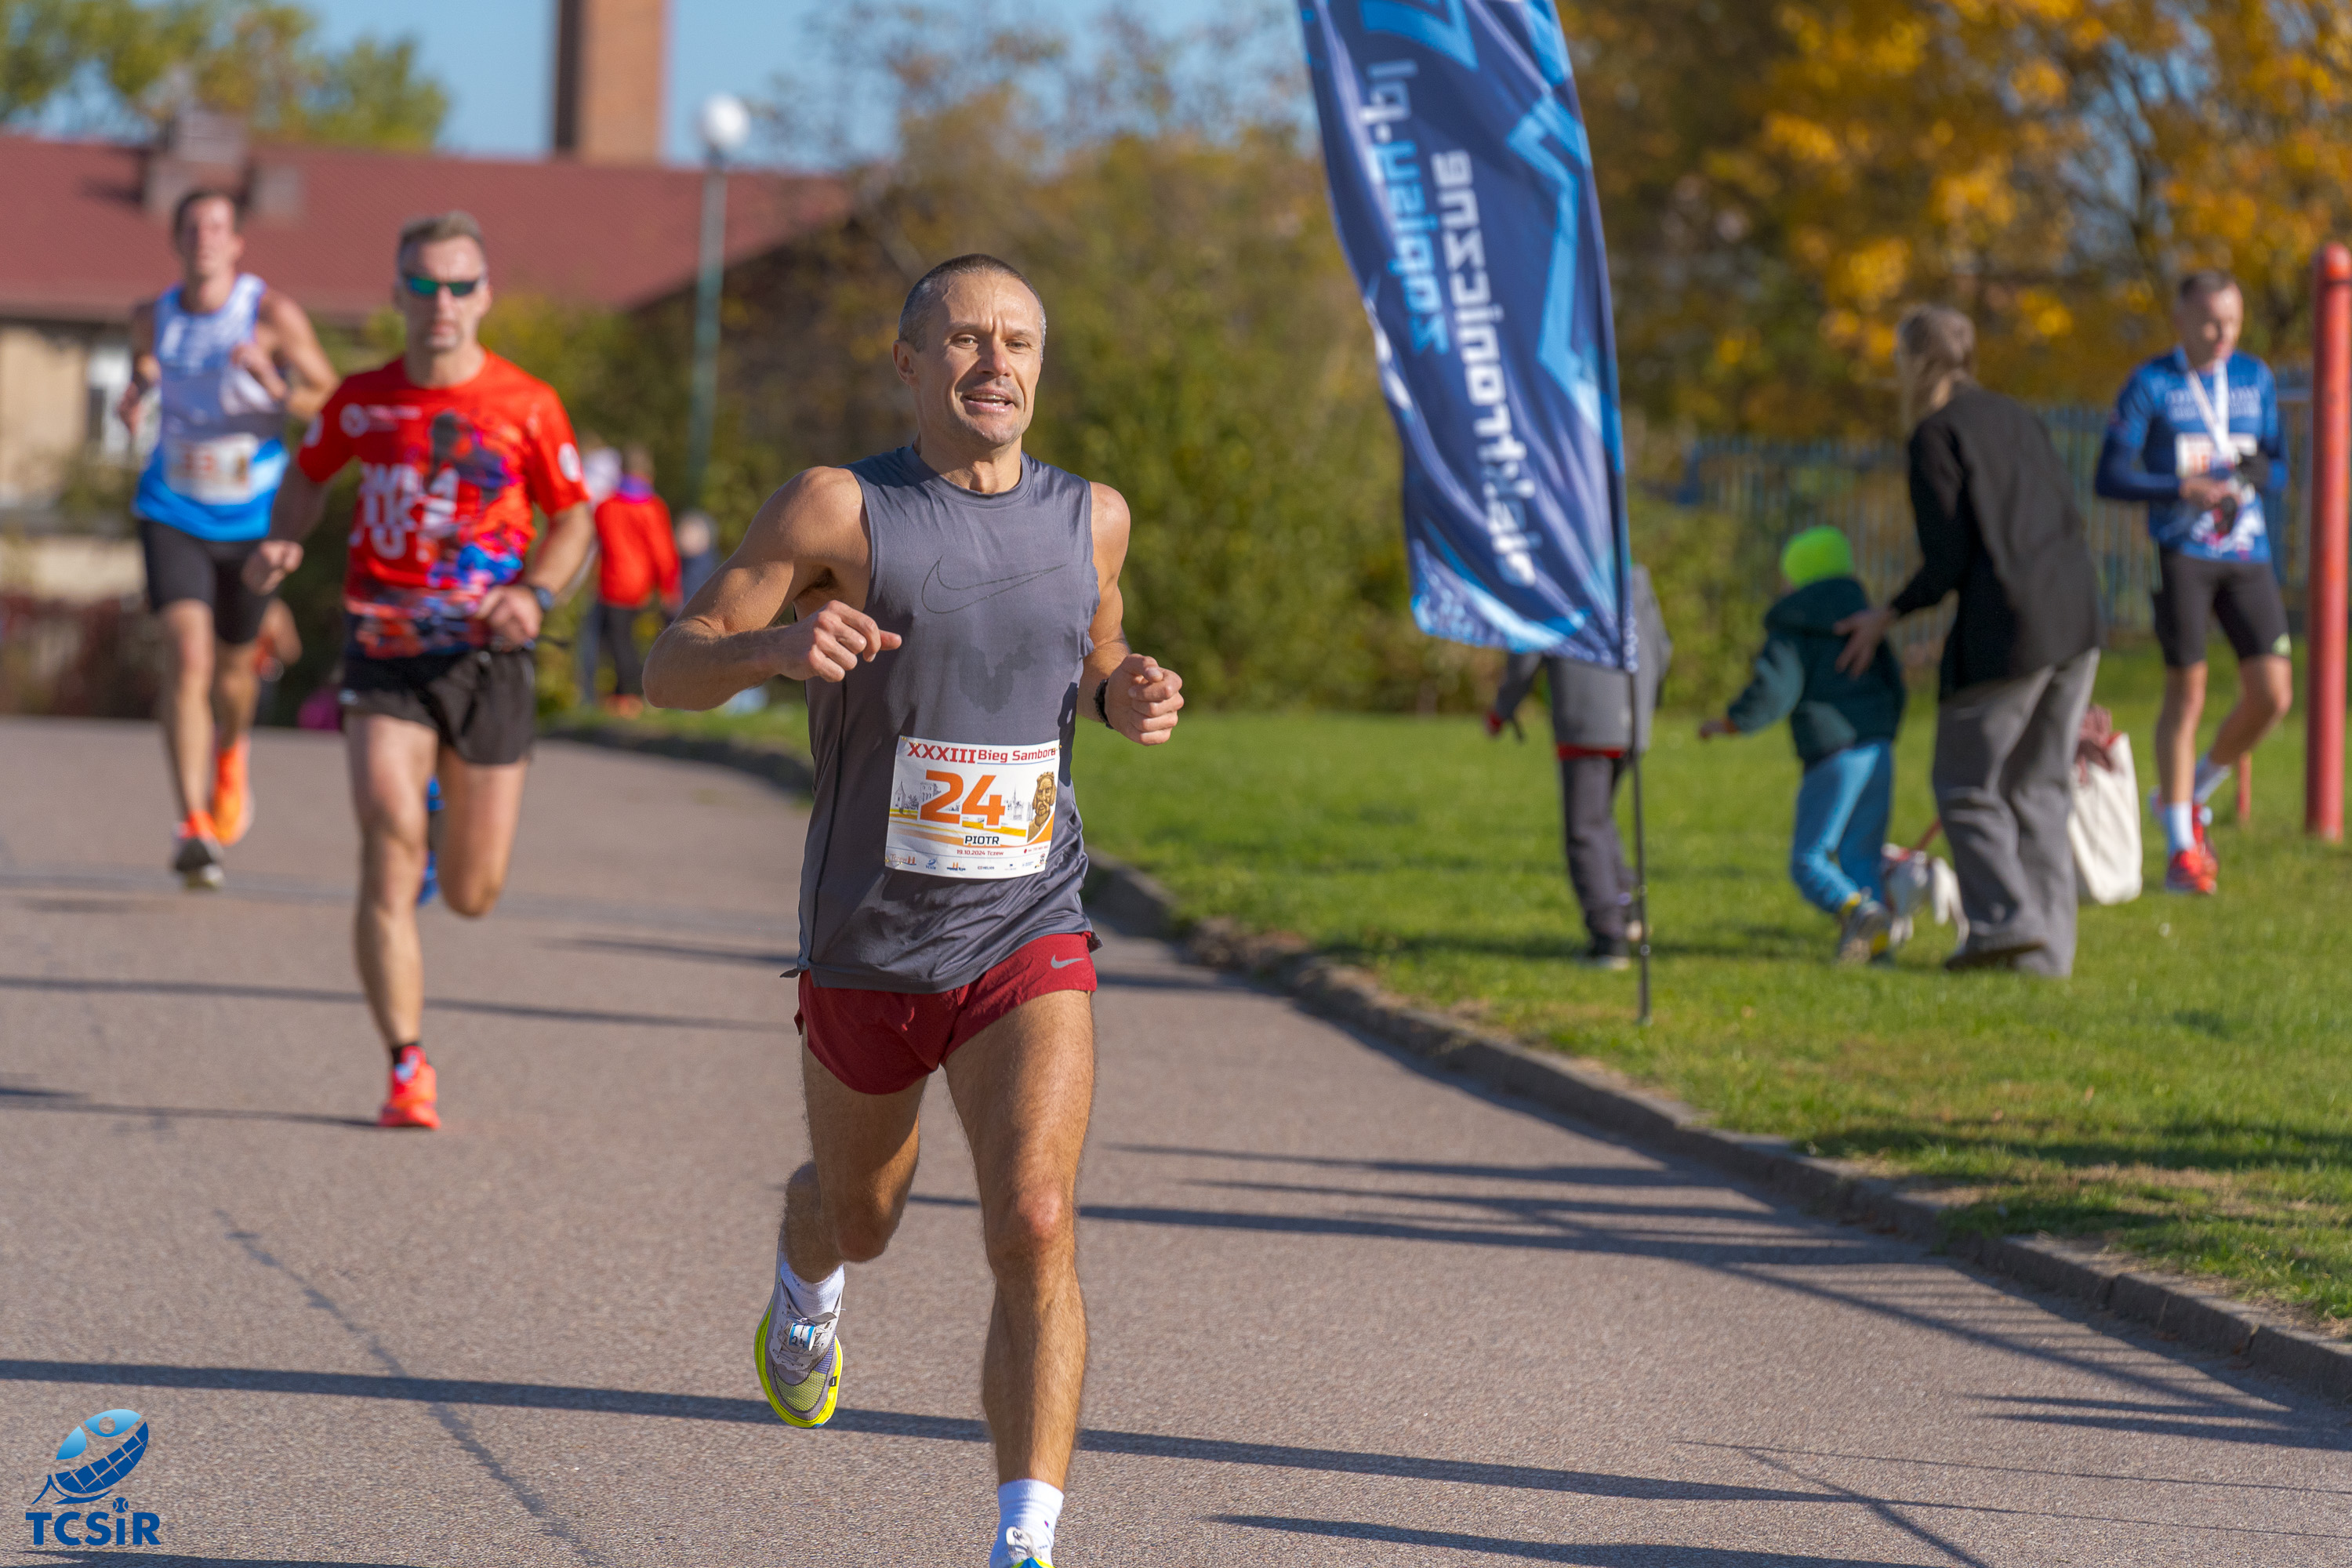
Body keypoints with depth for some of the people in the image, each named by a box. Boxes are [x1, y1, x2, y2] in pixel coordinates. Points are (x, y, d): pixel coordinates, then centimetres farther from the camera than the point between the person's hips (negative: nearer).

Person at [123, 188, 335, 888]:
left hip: (251, 520, 0)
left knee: (232, 668, 16)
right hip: (173, 513, 0)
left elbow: (332, 403, -9)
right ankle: (193, 826, -22)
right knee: (186, 654, -19)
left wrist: (278, 387, -29)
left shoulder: (273, 316, -14)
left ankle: (231, 750, 53)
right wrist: (135, 394, -5)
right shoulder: (153, 318, -4)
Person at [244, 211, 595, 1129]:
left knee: (474, 895, 5)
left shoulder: (527, 407, -3)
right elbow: (309, 473, 20)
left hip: (486, 652, 0)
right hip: (385, 647, 0)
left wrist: (535, 594, -11)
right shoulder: (362, 402, 1)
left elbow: (572, 517, 7)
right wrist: (283, 543, 0)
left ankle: (451, 814, 45)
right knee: (388, 853, -18)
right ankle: (407, 1070, -11)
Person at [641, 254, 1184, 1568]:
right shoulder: (842, 510, -9)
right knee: (861, 1216, 21)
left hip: (1030, 938, 1)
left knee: (1036, 1223, -20)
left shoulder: (1091, 518, 3)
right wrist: (777, 645, -31)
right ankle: (806, 1286, 59)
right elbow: (671, 670, -9)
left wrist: (1127, 698, -1)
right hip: (869, 947, -1)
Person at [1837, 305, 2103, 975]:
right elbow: (2069, 515, 15)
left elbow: (1948, 559, -11)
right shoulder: (2016, 417, 15)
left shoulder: (1936, 435, -7)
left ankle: (2006, 917, -8)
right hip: (2076, 622, 7)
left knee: (1967, 785, 5)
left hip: (2004, 630, -7)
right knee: (2038, 785, 13)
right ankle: (2049, 945, 11)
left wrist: (1887, 616, 1)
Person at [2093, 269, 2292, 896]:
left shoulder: (2256, 380, 12)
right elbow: (2111, 477, -6)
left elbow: (2276, 461, 17)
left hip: (2248, 556, 4)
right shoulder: (2150, 385, -3)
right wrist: (2184, 490, -19)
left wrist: (2252, 474, -7)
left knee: (2272, 695, -4)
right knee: (2186, 694, -4)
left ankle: (2191, 796, 21)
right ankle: (2181, 849, 7)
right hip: (2182, 554, -4)